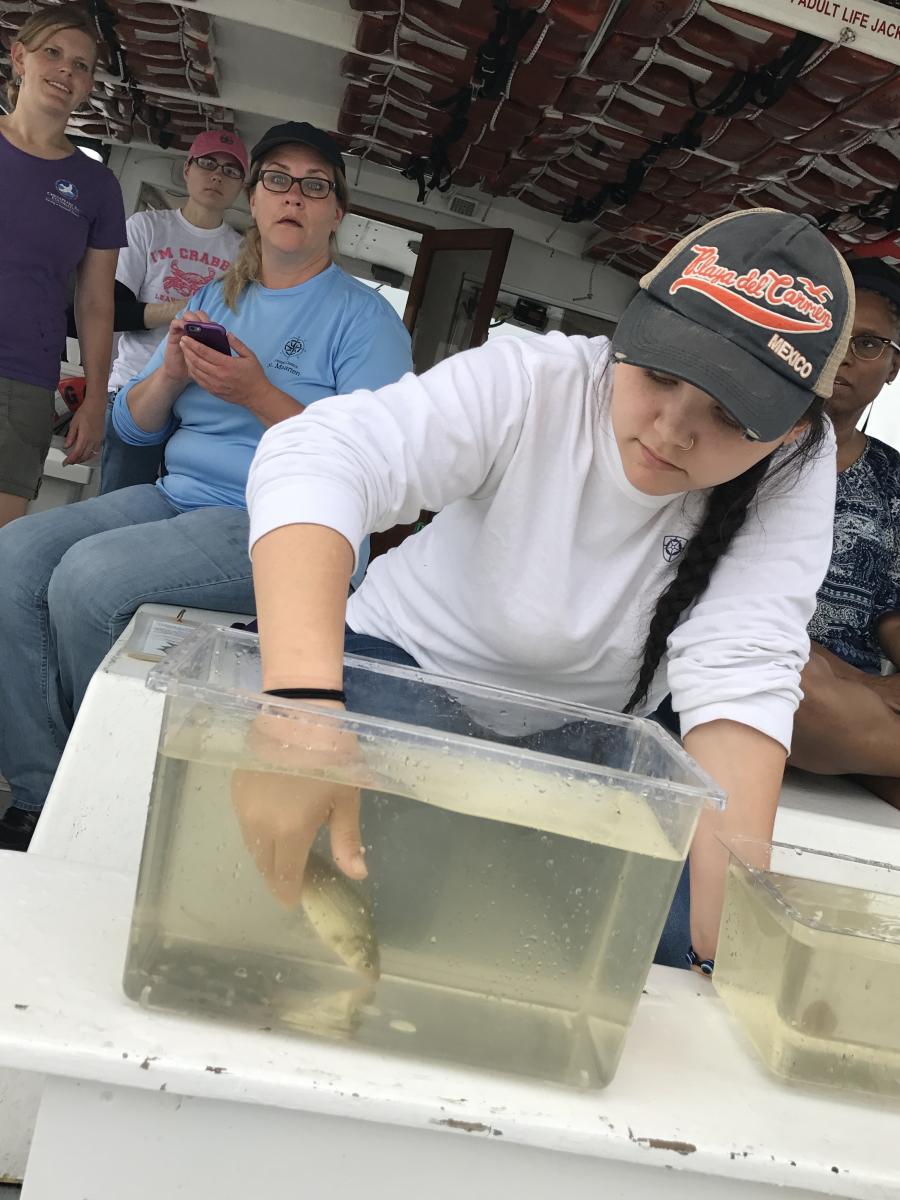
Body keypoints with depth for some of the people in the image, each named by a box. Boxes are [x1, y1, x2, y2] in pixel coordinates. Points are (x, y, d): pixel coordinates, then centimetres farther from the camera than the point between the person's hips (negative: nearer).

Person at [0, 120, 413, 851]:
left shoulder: (365, 318, 0)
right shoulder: (216, 301, 19)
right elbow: (134, 427, 18)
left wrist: (258, 394, -18)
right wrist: (171, 373, -3)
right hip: (177, 495, 7)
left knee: (88, 578, -27)